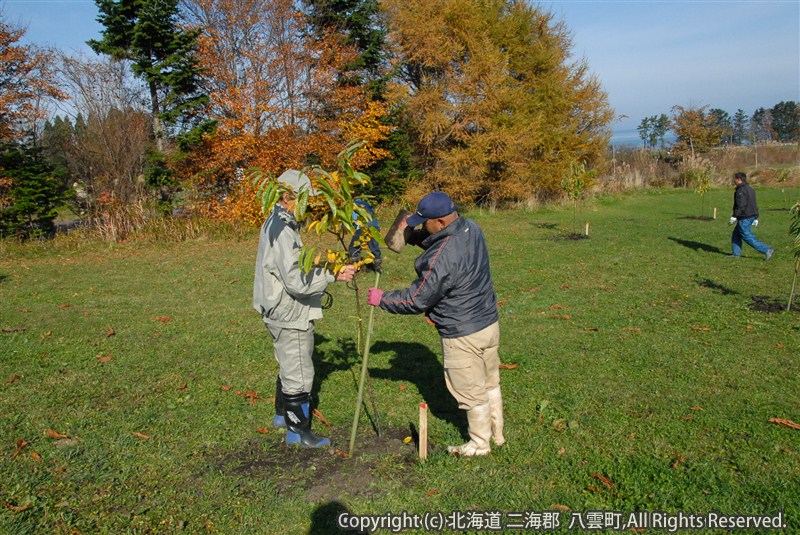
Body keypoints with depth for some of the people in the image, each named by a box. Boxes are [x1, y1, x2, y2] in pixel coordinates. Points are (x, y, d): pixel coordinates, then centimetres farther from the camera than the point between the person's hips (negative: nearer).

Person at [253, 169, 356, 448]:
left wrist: (321, 269, 9)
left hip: (284, 312, 11)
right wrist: (333, 275, -27)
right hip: (290, 315, -11)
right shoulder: (282, 231, -25)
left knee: (289, 367, 26)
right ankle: (298, 431, 16)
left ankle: (283, 414, 43)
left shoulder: (276, 224, 10)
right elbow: (296, 280, -30)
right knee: (299, 374, 2)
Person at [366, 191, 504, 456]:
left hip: (463, 336, -9)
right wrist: (414, 236, 3)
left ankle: (480, 444, 31)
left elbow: (417, 300, -19)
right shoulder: (472, 228, -4)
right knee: (490, 382, 24)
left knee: (471, 391, 11)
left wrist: (382, 299, -5)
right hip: (490, 323, 9)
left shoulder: (442, 259, -30)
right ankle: (496, 432, 42)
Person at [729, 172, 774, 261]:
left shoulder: (741, 190, -16)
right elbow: (754, 205, 17)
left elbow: (741, 205, -24)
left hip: (744, 217, -10)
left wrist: (734, 216, -20)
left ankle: (767, 250, -9)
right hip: (751, 216, 10)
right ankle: (736, 253, 19)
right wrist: (756, 218, 20)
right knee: (736, 234, 17)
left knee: (748, 237, -6)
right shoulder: (750, 189, 15)